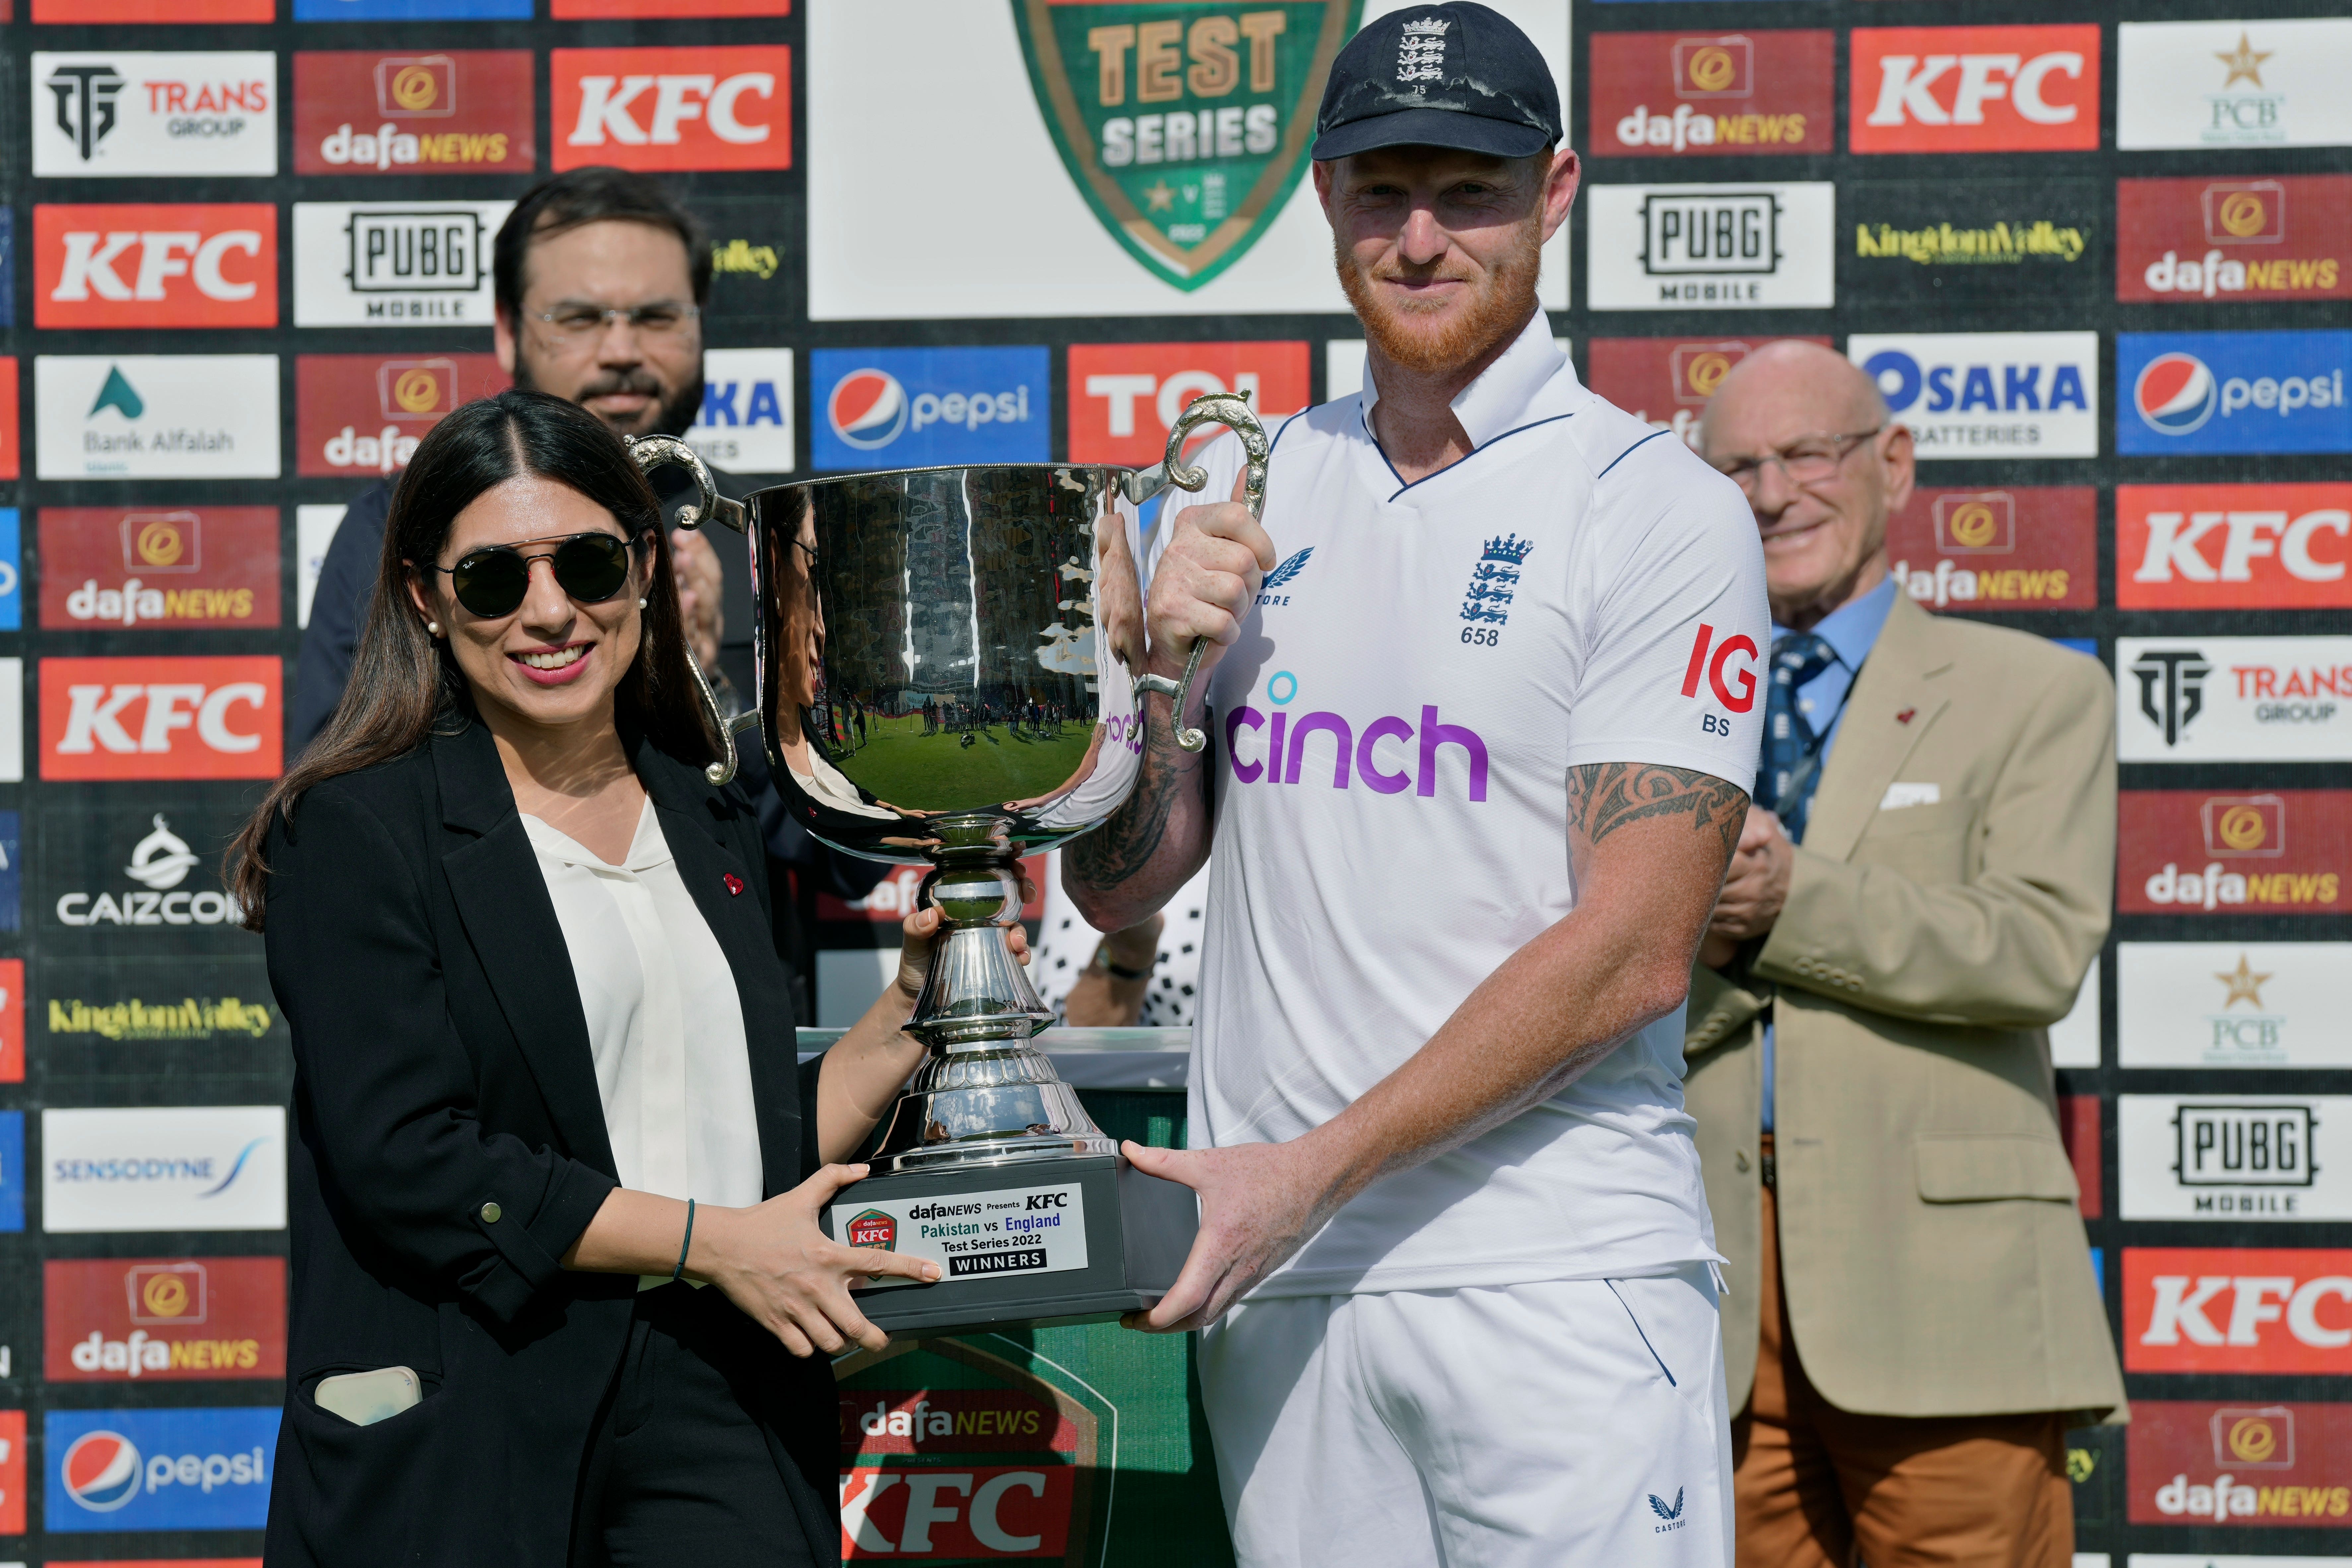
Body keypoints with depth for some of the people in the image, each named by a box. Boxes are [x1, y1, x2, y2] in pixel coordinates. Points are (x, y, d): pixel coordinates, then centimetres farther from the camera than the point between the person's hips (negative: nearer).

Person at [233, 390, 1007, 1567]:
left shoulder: (712, 827, 15)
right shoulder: (358, 830, -3)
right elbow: (405, 1165, -13)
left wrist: (906, 1013, 5)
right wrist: (712, 1242, -12)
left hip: (719, 1404, 5)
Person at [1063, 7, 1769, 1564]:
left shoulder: (1663, 512, -3)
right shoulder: (1239, 492, 13)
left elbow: (1631, 954, -11)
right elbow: (1118, 891, 14)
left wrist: (1312, 1173, -14)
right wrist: (1167, 669, -5)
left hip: (1561, 1274, -4)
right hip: (1275, 1271, 4)